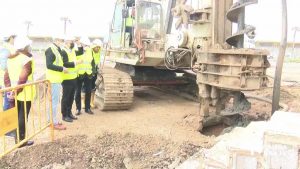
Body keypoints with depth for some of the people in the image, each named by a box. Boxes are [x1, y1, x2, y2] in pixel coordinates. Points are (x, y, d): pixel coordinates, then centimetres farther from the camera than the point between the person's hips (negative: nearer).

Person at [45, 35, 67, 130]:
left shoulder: (56, 50, 16)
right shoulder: (50, 50, -14)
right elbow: (49, 65, -23)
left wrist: (62, 68, -1)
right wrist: (62, 69, -19)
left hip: (56, 79, 10)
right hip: (53, 79, -10)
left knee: (54, 100, 15)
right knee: (54, 101, -5)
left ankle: (52, 120, 24)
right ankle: (54, 123, 2)